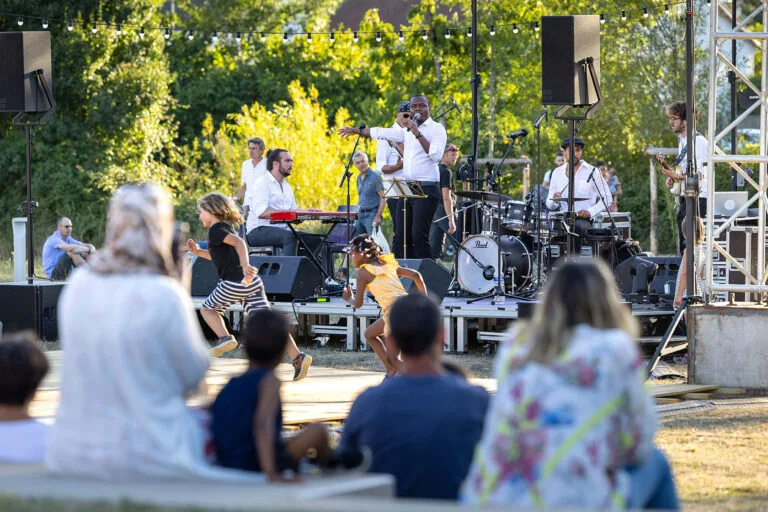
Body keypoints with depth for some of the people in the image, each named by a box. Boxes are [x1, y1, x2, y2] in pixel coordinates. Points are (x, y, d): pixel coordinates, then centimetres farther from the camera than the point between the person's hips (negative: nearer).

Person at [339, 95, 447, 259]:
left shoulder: (436, 128, -3)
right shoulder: (407, 130, 19)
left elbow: (437, 155, -18)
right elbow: (383, 133, 32)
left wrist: (418, 134, -18)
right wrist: (356, 131, 41)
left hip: (426, 189, -7)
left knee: (419, 236, -16)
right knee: (403, 236, 2)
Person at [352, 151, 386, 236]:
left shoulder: (375, 176, -10)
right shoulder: (359, 178, 13)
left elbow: (383, 198, -14)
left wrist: (378, 216, -20)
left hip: (371, 214, -8)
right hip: (361, 215, 8)